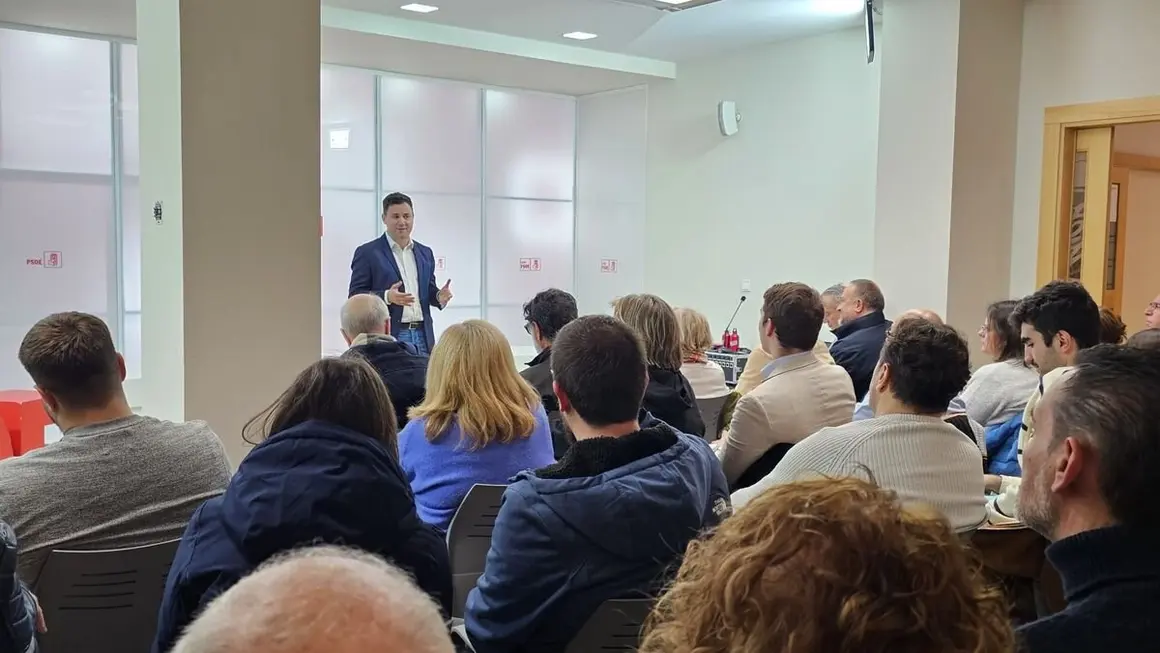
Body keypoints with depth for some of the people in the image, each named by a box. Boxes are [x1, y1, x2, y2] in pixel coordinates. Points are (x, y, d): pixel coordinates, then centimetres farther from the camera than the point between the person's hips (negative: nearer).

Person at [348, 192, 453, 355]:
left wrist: (439, 296, -3)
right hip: (388, 335, -5)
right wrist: (387, 297, -21)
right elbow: (355, 296, -4)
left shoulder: (425, 252, 15)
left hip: (423, 336, 5)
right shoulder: (367, 252, -1)